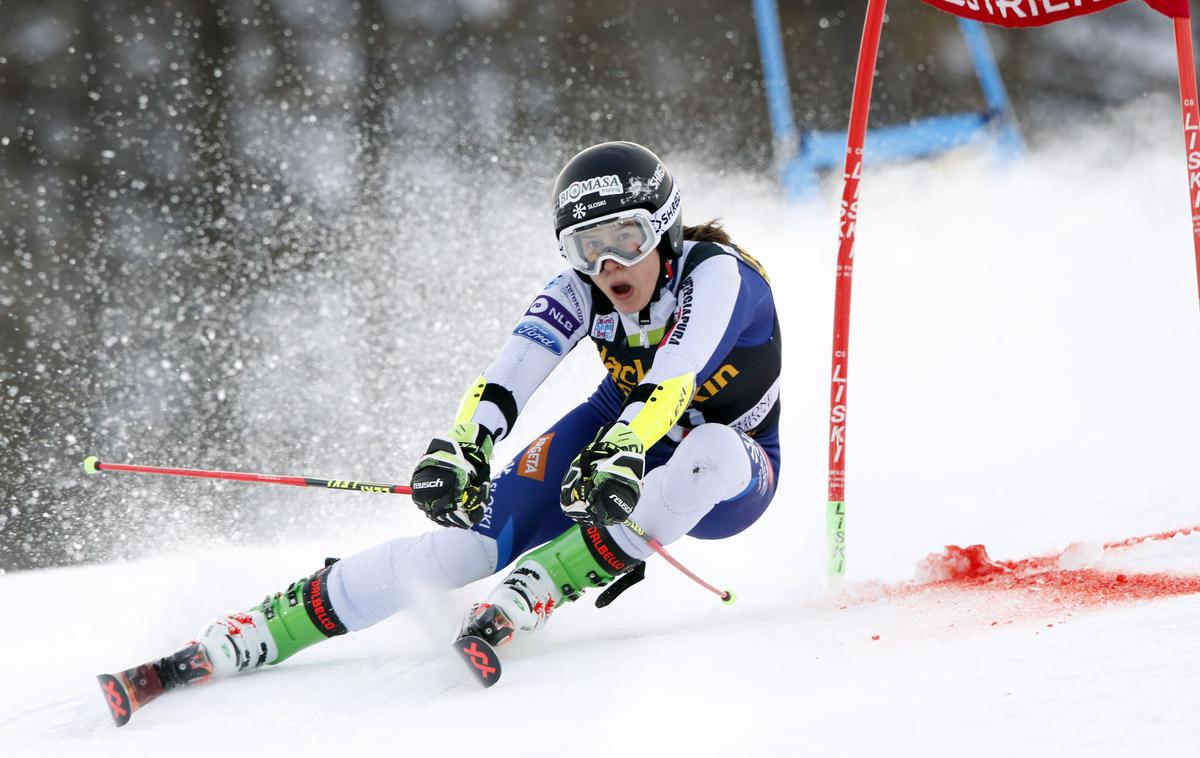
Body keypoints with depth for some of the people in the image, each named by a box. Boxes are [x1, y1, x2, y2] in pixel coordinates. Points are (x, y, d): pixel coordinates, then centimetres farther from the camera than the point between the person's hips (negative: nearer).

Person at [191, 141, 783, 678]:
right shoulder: (580, 290, -14)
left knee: (713, 452, -40)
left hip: (724, 481, -3)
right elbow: (511, 372, -28)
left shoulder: (716, 274, -27)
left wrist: (621, 454, -62)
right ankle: (265, 629, -16)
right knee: (471, 539, -20)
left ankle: (533, 593, -33)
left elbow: (672, 380, -44)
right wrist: (460, 448, -48)